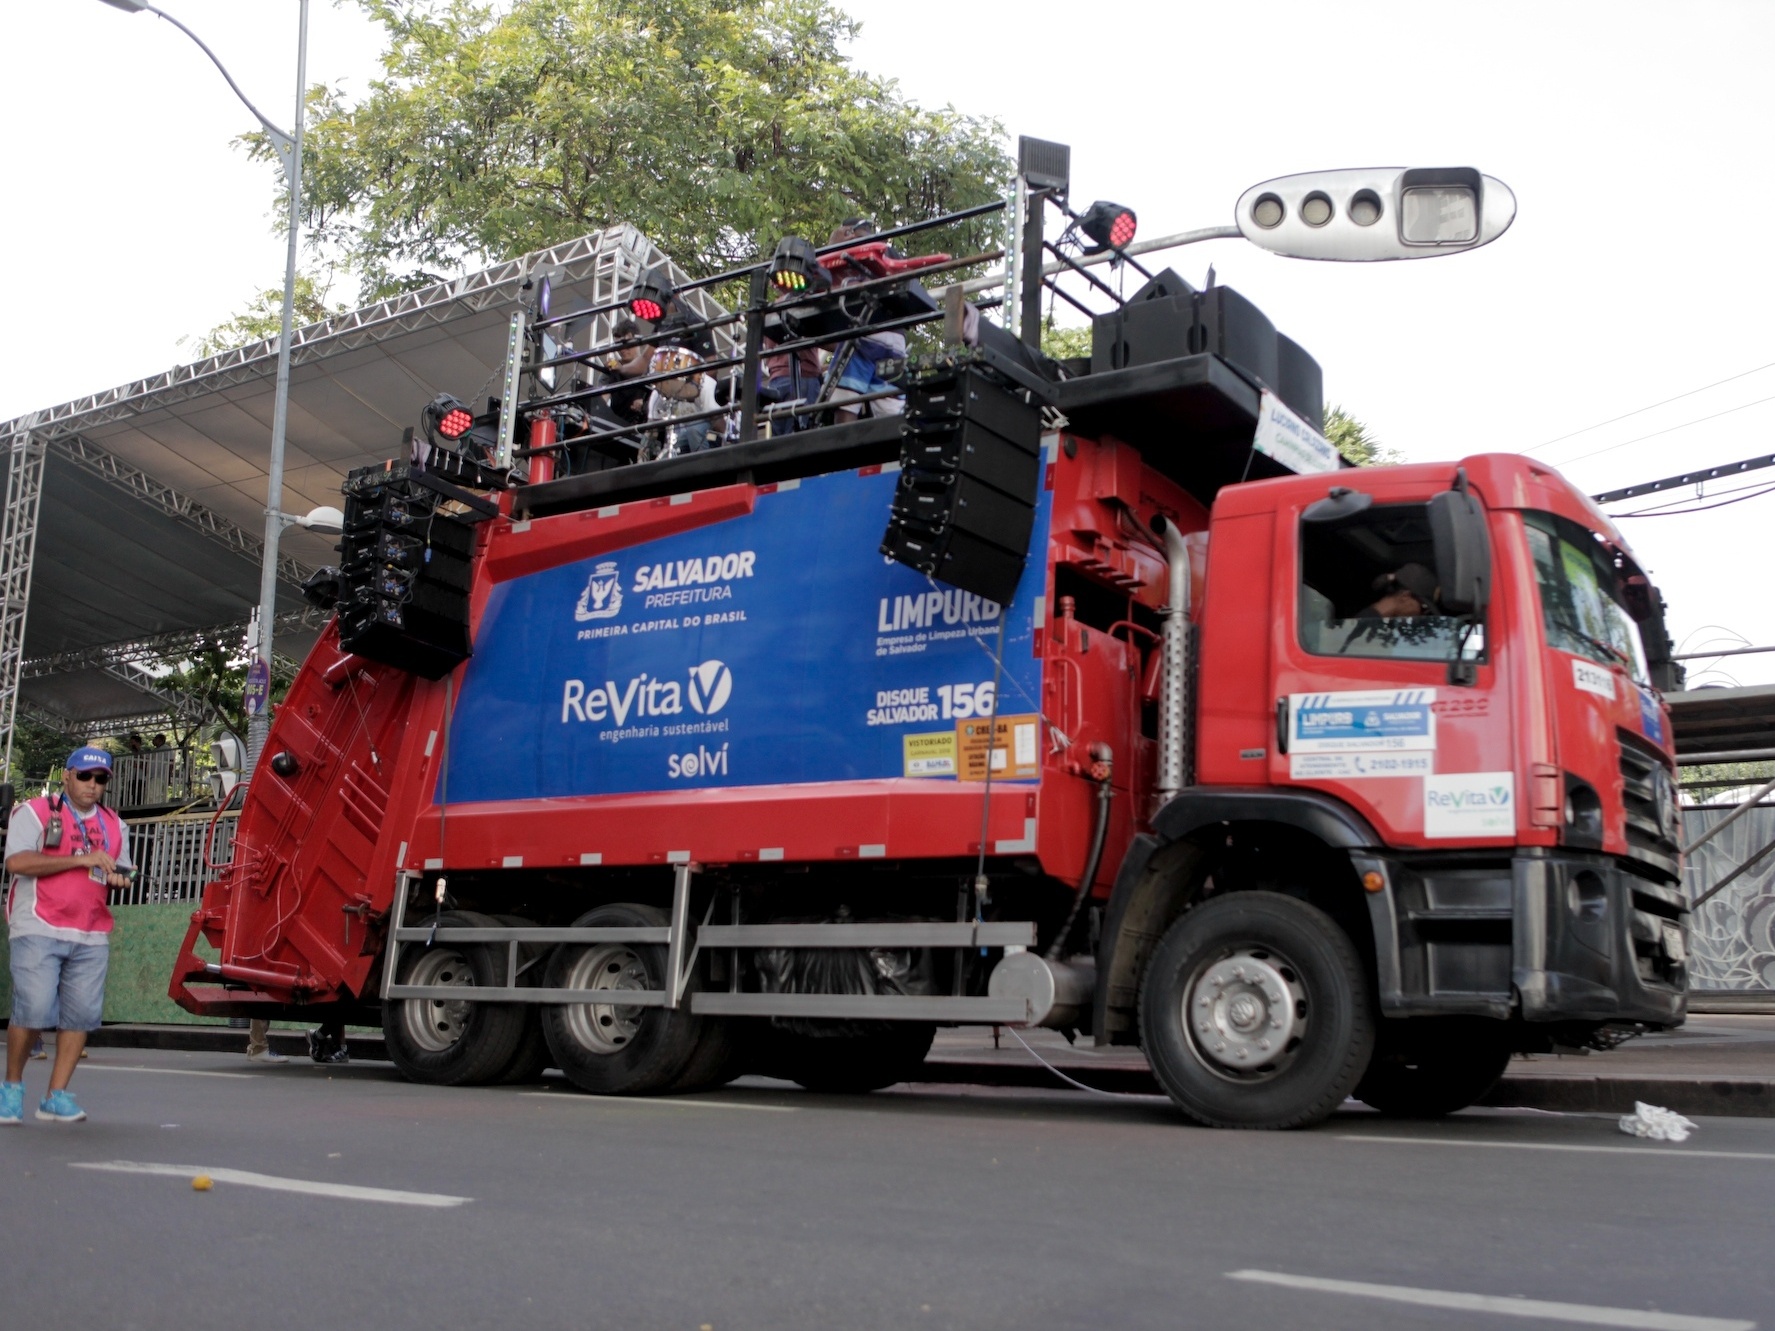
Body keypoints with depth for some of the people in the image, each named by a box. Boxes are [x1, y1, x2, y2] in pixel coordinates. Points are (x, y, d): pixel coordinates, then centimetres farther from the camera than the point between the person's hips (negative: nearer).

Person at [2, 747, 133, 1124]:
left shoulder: (114, 825, 18)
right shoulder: (34, 812, 1)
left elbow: (121, 871, 27)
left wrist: (119, 878, 1)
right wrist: (81, 859, -17)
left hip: (92, 937, 5)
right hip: (39, 930, -5)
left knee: (81, 1014, -1)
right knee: (33, 1010, -11)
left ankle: (57, 1095, 7)